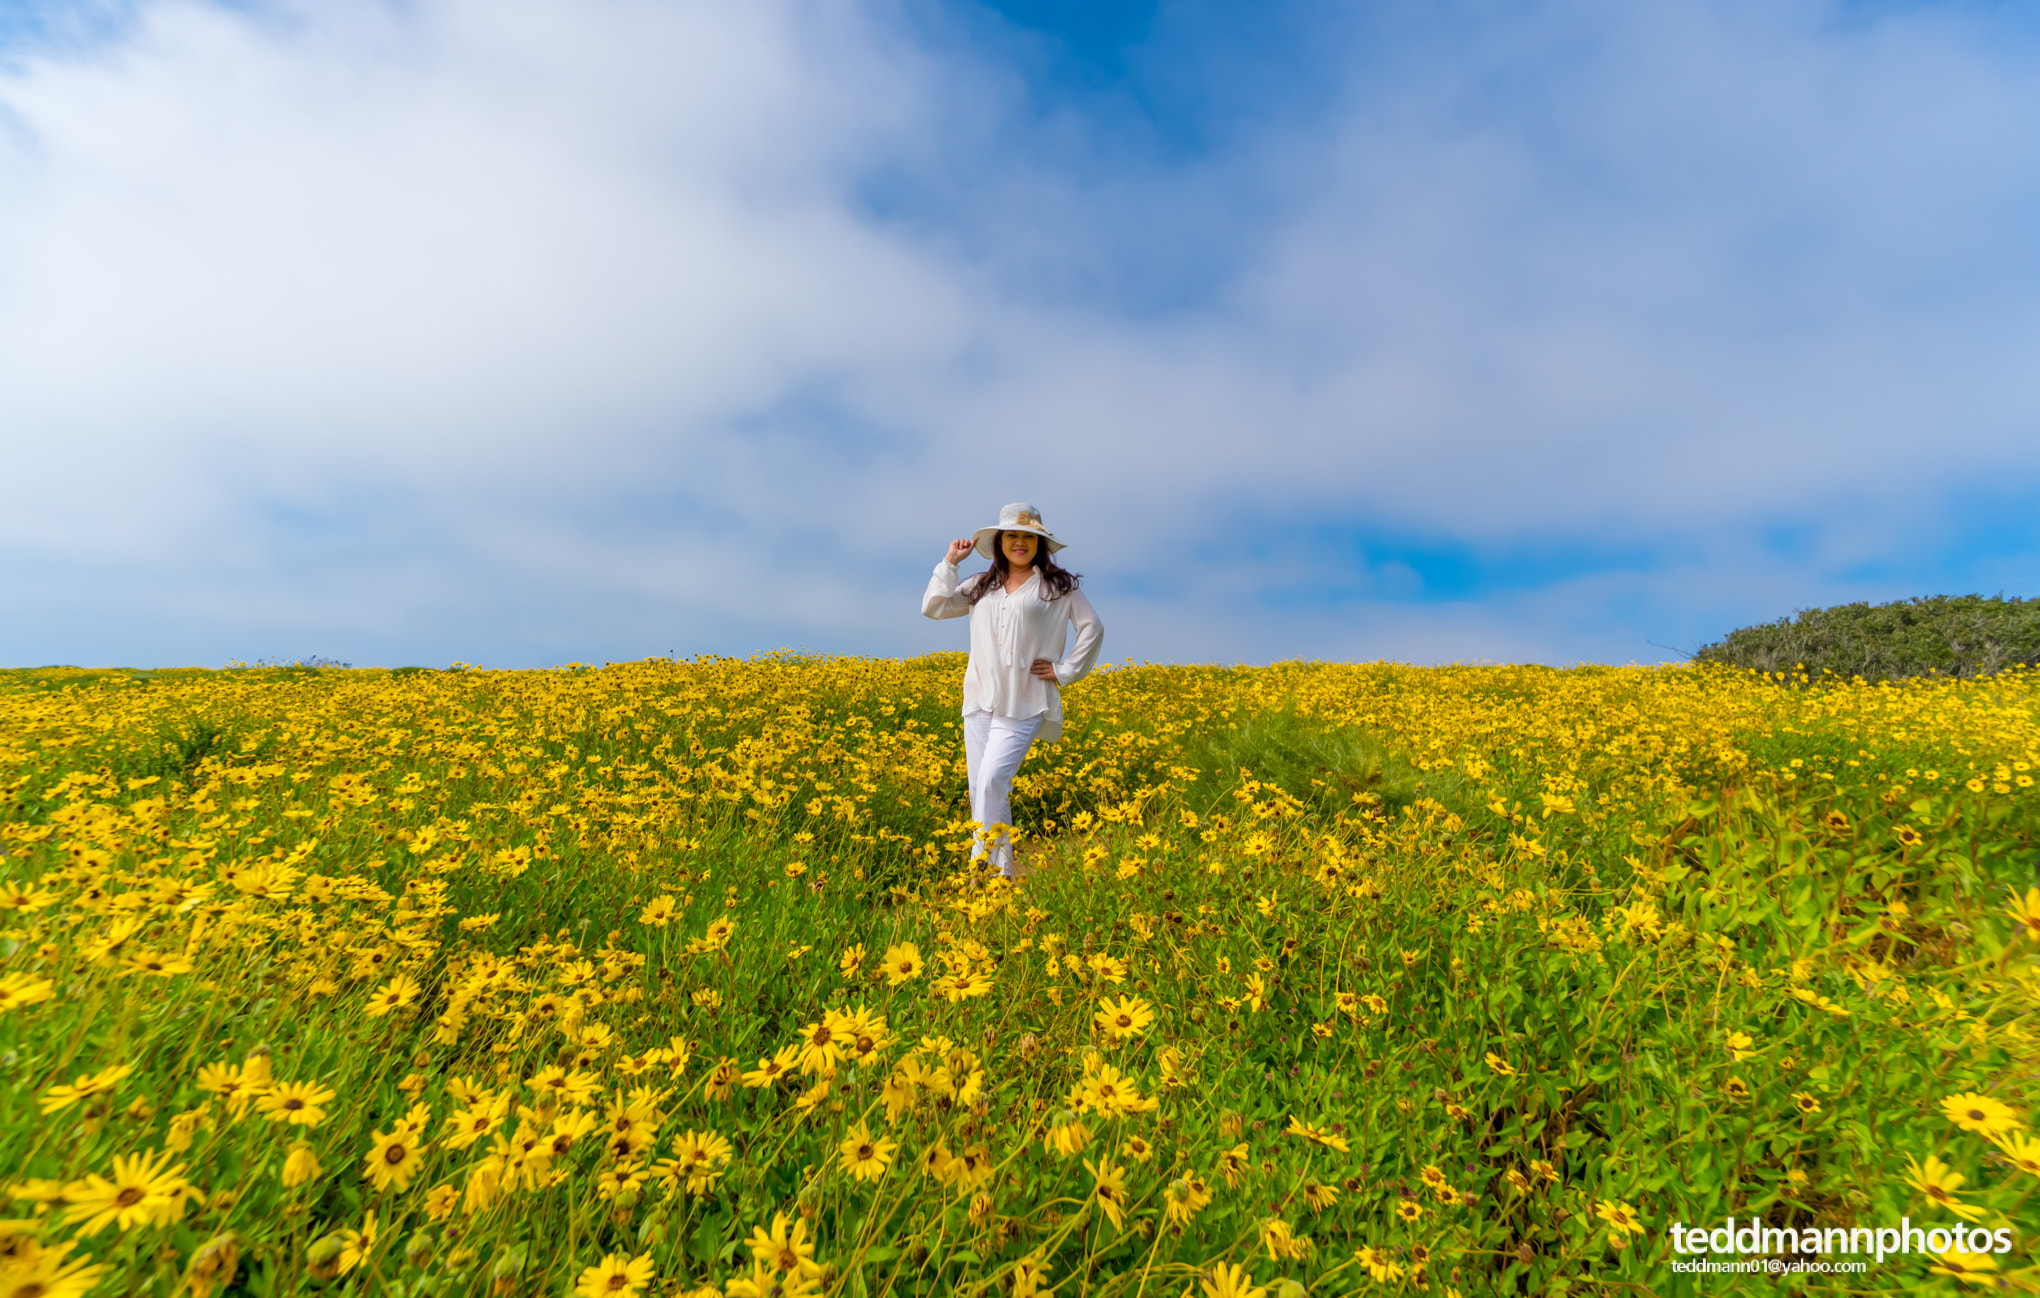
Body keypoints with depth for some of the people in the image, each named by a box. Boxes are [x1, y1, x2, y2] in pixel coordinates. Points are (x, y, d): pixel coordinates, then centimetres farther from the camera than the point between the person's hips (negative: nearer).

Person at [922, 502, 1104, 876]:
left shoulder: (1058, 586, 5)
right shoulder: (981, 586, 14)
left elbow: (1093, 628, 5)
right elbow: (931, 608, 9)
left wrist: (1065, 671, -1)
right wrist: (950, 562, 4)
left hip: (1024, 704, -4)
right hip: (980, 700, 5)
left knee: (992, 781, -17)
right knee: (980, 788, 5)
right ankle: (1001, 867, 18)